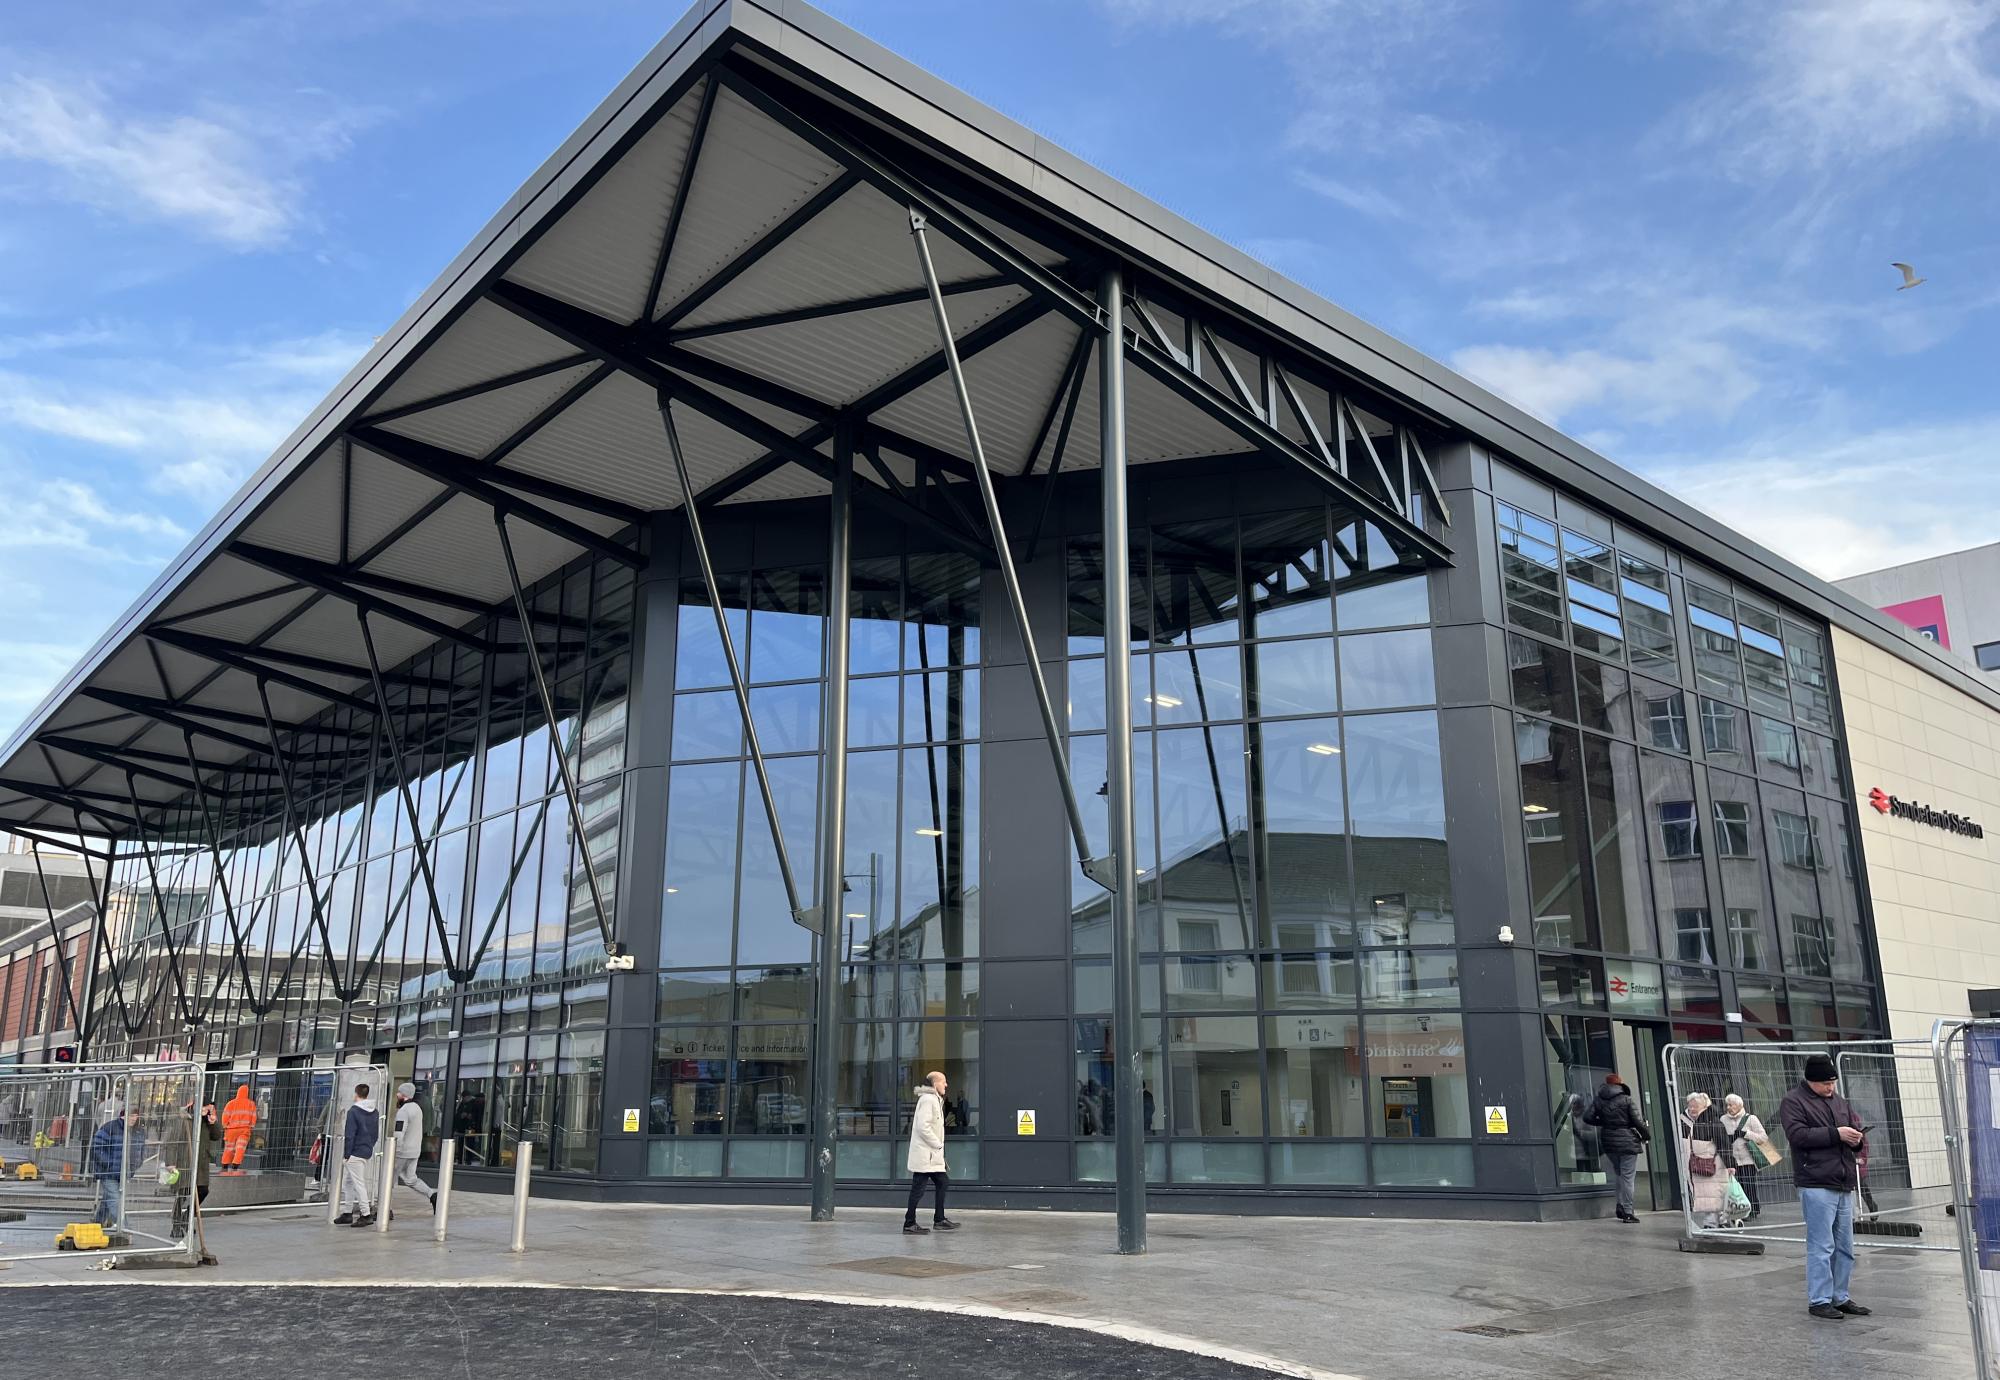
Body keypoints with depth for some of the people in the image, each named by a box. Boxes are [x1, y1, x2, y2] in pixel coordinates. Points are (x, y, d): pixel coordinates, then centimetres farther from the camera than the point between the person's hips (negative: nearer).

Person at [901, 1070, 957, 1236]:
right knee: (918, 1188, -5)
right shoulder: (928, 1099, -15)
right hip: (925, 1154, -10)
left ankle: (939, 1220, 19)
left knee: (942, 1183, 12)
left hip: (932, 1154, 10)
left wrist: (938, 1145, 11)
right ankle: (909, 1224, 1)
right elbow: (923, 1126, -23)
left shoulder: (935, 1100, 17)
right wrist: (938, 1145, -16)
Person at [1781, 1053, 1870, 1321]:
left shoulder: (1839, 1101, 18)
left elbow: (1857, 1127, 22)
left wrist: (1858, 1140, -1)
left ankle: (1840, 1298, 22)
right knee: (1821, 1246, -6)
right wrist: (1835, 1133, -18)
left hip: (1844, 1185, 7)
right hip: (1816, 1186, -7)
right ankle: (1819, 1301, 0)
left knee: (1844, 1247, 12)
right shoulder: (1793, 1102, -4)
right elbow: (1797, 1134, -15)